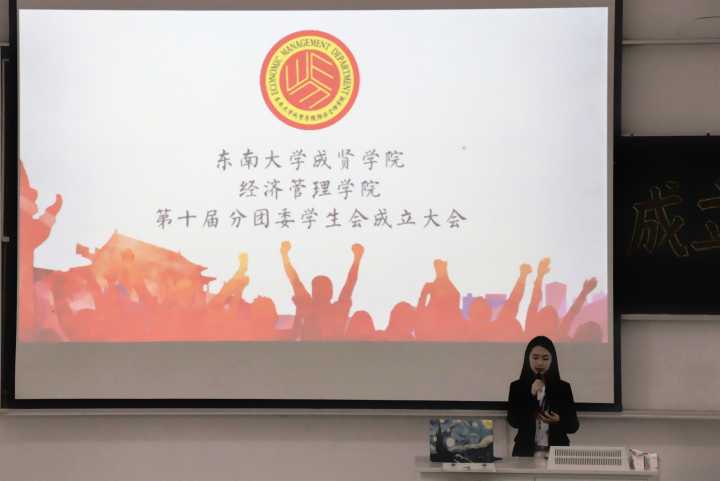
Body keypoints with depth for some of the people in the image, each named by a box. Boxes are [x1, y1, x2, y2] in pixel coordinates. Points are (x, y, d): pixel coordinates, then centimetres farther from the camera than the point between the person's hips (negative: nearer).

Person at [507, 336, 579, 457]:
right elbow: (513, 421, -11)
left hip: (556, 451, 0)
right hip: (526, 452, 0)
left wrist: (559, 421, -18)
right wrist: (531, 395, -18)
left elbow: (574, 425, 2)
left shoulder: (563, 388, 1)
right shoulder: (517, 387, -1)